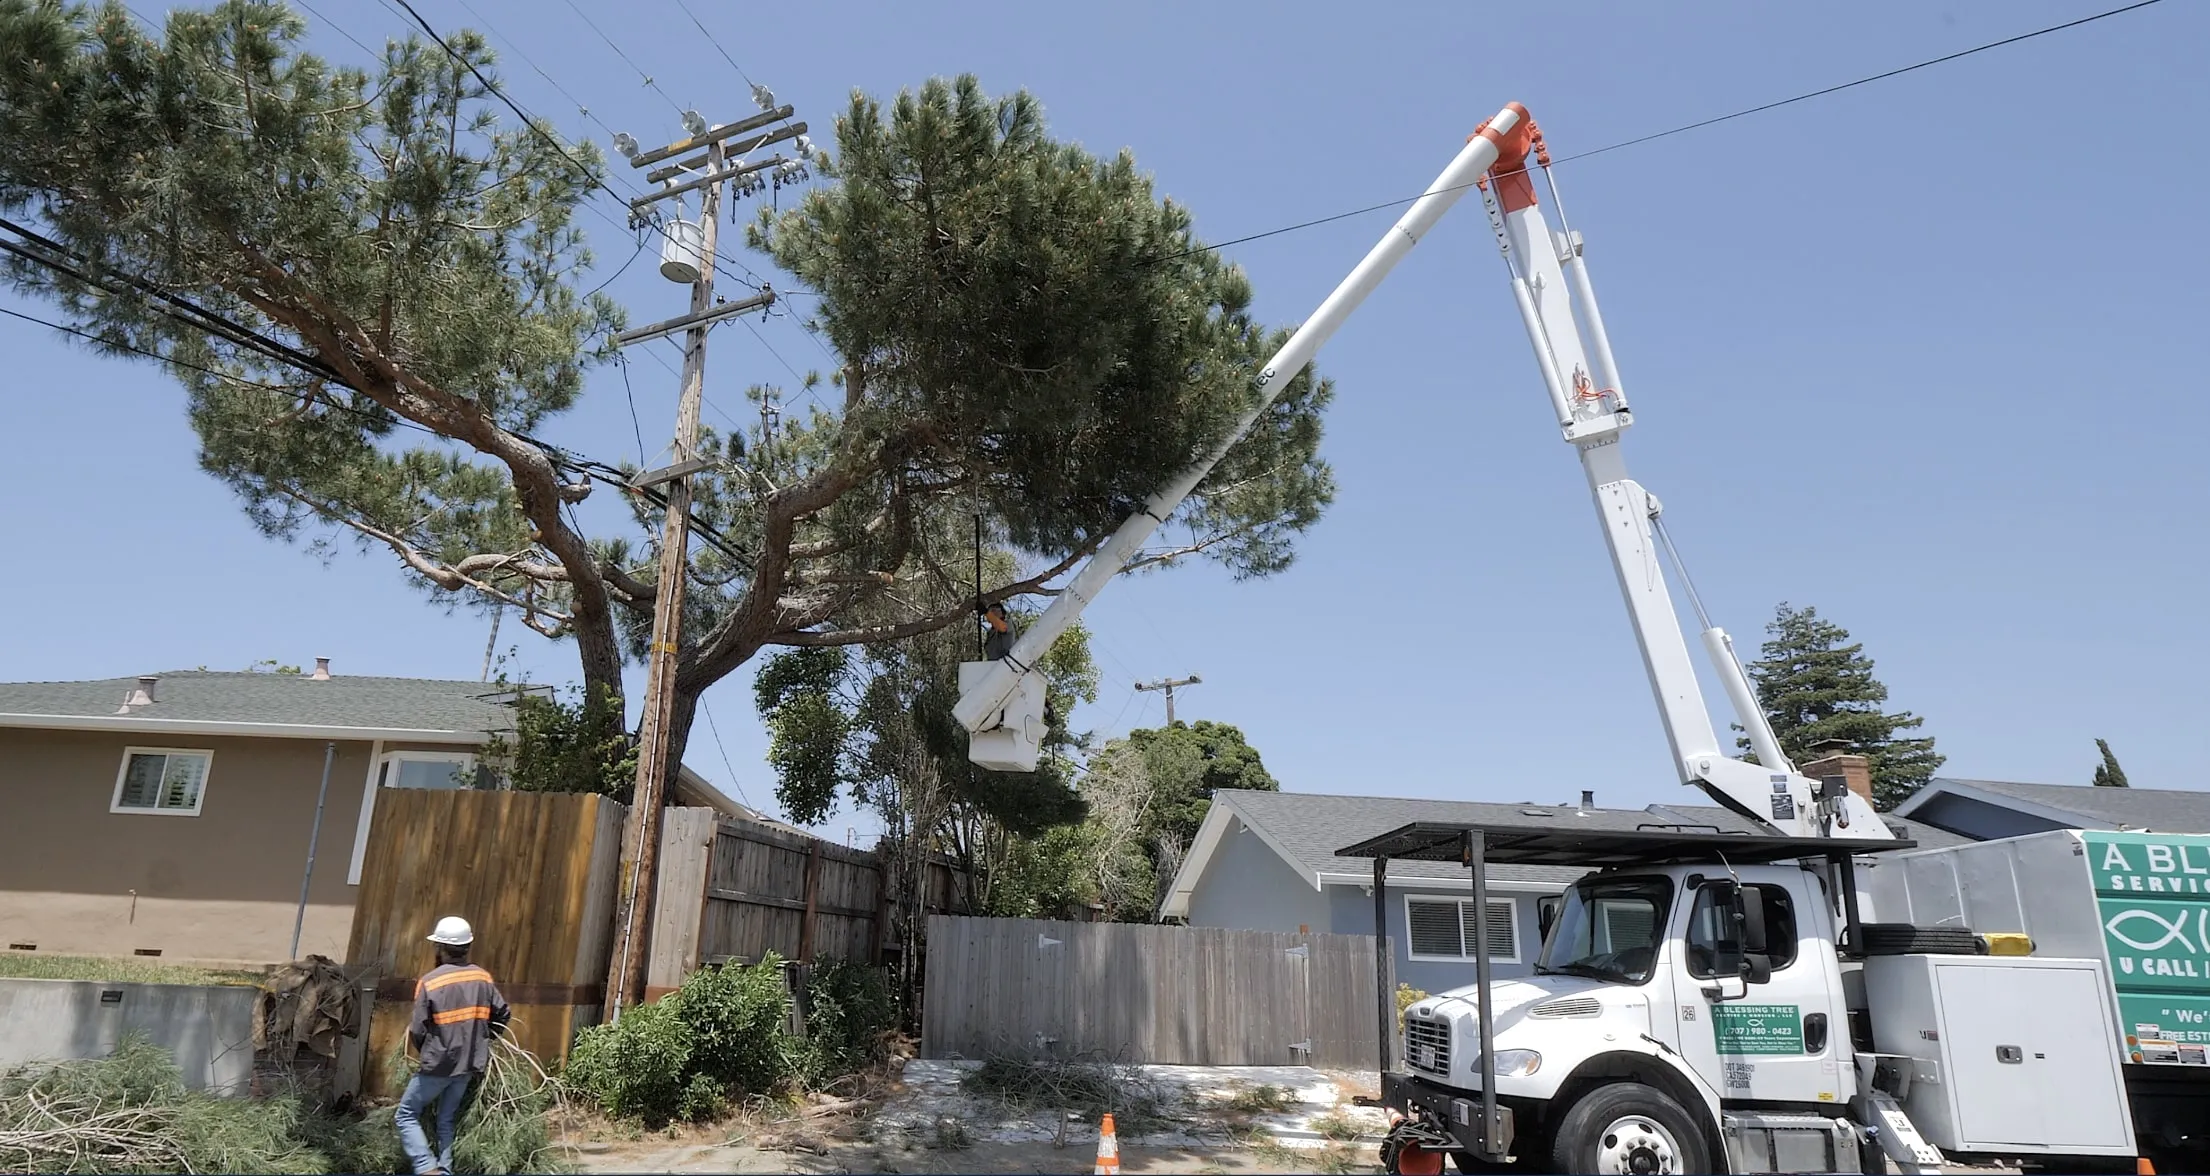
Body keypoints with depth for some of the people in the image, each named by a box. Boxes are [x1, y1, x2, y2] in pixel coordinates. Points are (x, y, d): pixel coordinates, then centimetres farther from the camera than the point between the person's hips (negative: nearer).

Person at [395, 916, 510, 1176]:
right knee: (447, 1121, 17)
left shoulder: (430, 981, -15)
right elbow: (502, 1015, 8)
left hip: (438, 1065, -5)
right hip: (470, 1065, 5)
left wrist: (426, 1053, 7)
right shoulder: (483, 979, 1)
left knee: (407, 1115, 11)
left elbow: (417, 1030, -13)